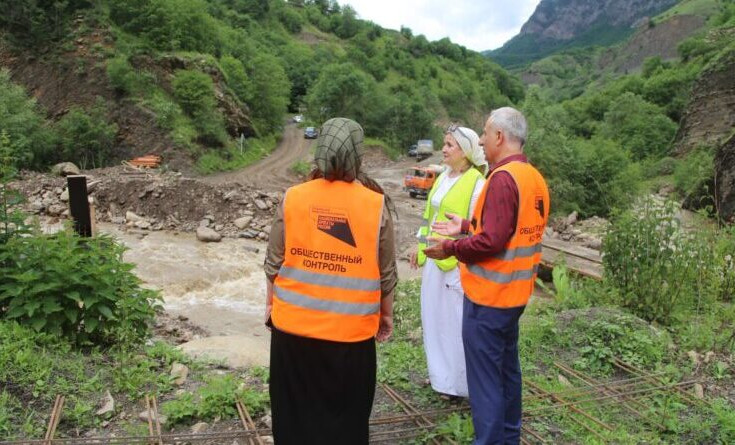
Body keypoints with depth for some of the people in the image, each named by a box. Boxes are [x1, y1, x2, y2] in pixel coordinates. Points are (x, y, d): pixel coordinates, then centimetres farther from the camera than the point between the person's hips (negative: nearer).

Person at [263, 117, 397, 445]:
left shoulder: (293, 198, -8)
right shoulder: (377, 204, -9)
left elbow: (274, 262, 0)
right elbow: (386, 272, -2)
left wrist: (270, 303, 15)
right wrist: (386, 314, 13)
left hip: (293, 325, 1)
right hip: (351, 330, -1)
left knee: (295, 412, 19)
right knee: (346, 417, 17)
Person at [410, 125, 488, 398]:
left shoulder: (476, 184, -14)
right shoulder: (443, 178, 11)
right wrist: (421, 248, 18)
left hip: (455, 263, -8)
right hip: (433, 259, 8)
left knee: (456, 320, 2)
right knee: (434, 317, 16)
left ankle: (457, 381, 19)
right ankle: (441, 373, 33)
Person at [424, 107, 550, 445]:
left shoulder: (503, 178, -21)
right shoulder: (534, 177, 7)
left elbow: (491, 241, -25)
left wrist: (451, 248, -12)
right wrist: (465, 226, 14)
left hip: (489, 294, -10)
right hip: (514, 292, 10)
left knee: (484, 377, 2)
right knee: (506, 368, 21)